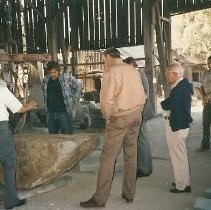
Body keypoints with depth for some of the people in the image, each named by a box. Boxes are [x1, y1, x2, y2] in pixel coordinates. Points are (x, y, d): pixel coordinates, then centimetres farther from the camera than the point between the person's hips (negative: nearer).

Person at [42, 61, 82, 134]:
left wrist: (73, 100, 0)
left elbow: (78, 87, 3)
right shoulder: (45, 80, 6)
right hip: (51, 113, 5)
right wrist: (47, 102, 13)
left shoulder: (67, 77, -8)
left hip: (64, 112, -4)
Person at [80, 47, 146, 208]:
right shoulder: (133, 70, 10)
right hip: (136, 117, 7)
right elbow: (142, 96, 11)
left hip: (119, 118, -7)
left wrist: (107, 116, 0)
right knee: (131, 155, 11)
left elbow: (107, 99, -16)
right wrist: (136, 113, 17)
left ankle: (100, 198, 2)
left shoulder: (111, 72, -10)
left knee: (108, 157, -3)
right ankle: (129, 194, 20)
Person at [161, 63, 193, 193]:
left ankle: (182, 185, 14)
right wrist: (167, 103, -4)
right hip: (181, 124, 10)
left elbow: (167, 105, -24)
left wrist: (163, 103, -4)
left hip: (177, 126, -10)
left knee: (179, 156, 2)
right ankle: (185, 182, 33)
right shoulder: (185, 84, 9)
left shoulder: (179, 88, -22)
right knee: (181, 155, 20)